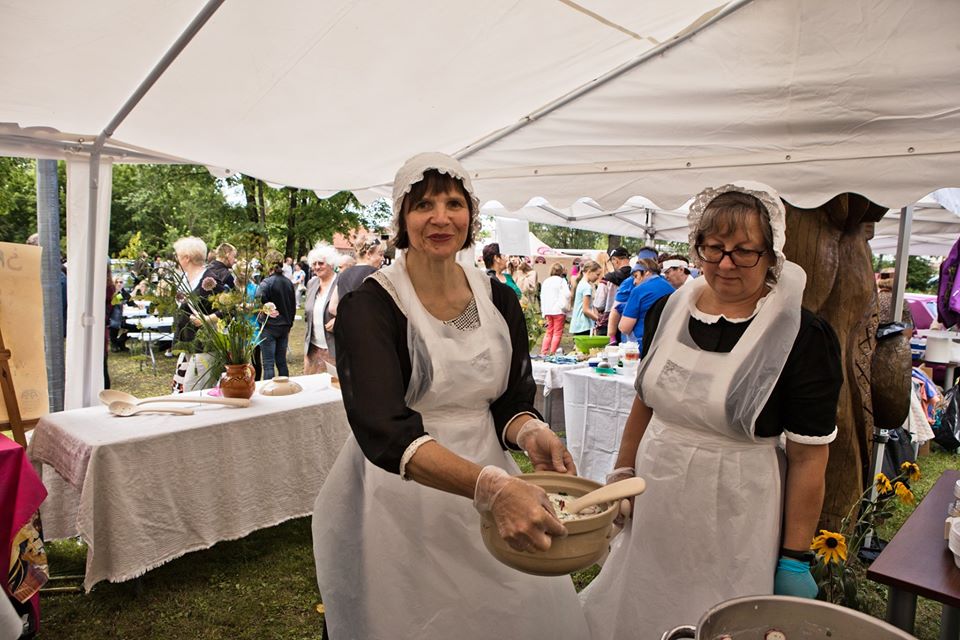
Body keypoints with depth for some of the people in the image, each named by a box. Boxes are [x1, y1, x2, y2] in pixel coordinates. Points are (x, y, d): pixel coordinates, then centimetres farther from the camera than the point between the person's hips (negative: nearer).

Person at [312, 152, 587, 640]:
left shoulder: (499, 300, -1)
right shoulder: (367, 306, -16)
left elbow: (511, 400, 5)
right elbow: (384, 431, -27)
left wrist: (531, 434, -20)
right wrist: (491, 486, -41)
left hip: (485, 486, 4)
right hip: (400, 495, -4)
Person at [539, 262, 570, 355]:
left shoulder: (545, 281, 12)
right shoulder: (561, 281, -5)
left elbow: (542, 297, 14)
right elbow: (566, 294, -15)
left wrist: (543, 312, 17)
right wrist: (565, 307, -6)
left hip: (547, 310, 6)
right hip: (559, 310, -6)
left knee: (549, 332, 15)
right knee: (557, 332, 0)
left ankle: (543, 352, 12)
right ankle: (552, 353, -4)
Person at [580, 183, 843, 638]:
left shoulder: (801, 337, -14)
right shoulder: (667, 311, 0)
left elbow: (808, 457, -11)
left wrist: (795, 560, -9)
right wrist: (623, 472, 12)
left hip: (733, 521, -4)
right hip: (653, 506, 5)